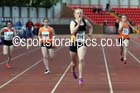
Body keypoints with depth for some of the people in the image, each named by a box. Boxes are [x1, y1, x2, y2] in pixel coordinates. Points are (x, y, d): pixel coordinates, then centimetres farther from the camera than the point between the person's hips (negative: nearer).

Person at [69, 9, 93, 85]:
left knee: (81, 60, -21)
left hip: (82, 44, 1)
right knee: (74, 62, 15)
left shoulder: (85, 21, 3)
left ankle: (80, 78, -17)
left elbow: (90, 26, 26)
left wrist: (90, 33, 9)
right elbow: (72, 32, -25)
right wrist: (78, 24, -28)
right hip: (74, 43, -1)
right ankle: (73, 71, 50)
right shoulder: (73, 22, -8)